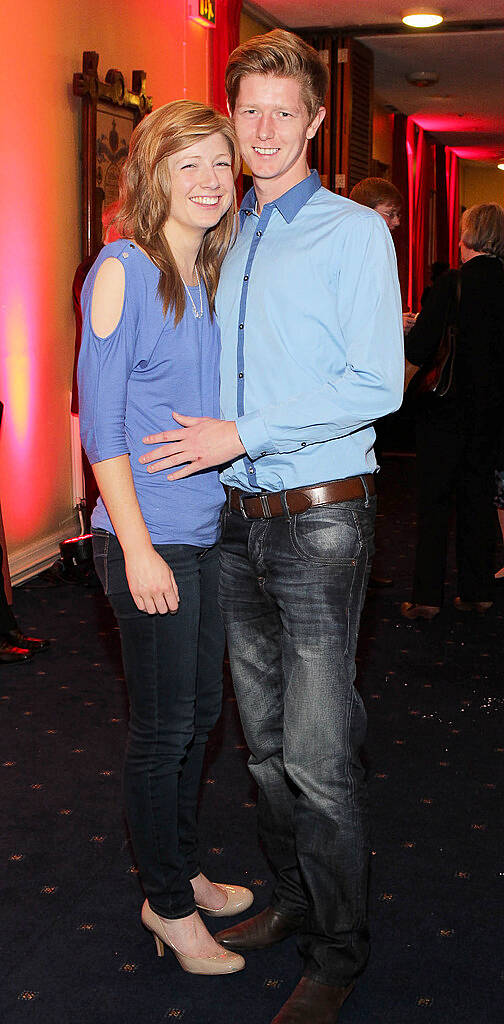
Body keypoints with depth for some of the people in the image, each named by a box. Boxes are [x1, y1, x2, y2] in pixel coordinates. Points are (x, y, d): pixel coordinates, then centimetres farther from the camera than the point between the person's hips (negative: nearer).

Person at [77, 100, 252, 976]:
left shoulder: (214, 277, 11)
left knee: (199, 714, 17)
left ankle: (182, 872, 35)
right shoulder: (122, 270, -11)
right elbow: (100, 421, -14)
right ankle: (167, 903, 22)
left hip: (209, 532, 7)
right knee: (163, 728, 4)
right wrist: (137, 547, -18)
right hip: (150, 540, -7)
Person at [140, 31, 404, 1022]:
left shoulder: (354, 232, -5)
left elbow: (376, 386, -13)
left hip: (317, 521, -6)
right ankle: (292, 898, 33)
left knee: (319, 756, -3)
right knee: (266, 739, 16)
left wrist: (244, 435, -16)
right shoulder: (224, 241, 14)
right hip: (238, 521, 6)